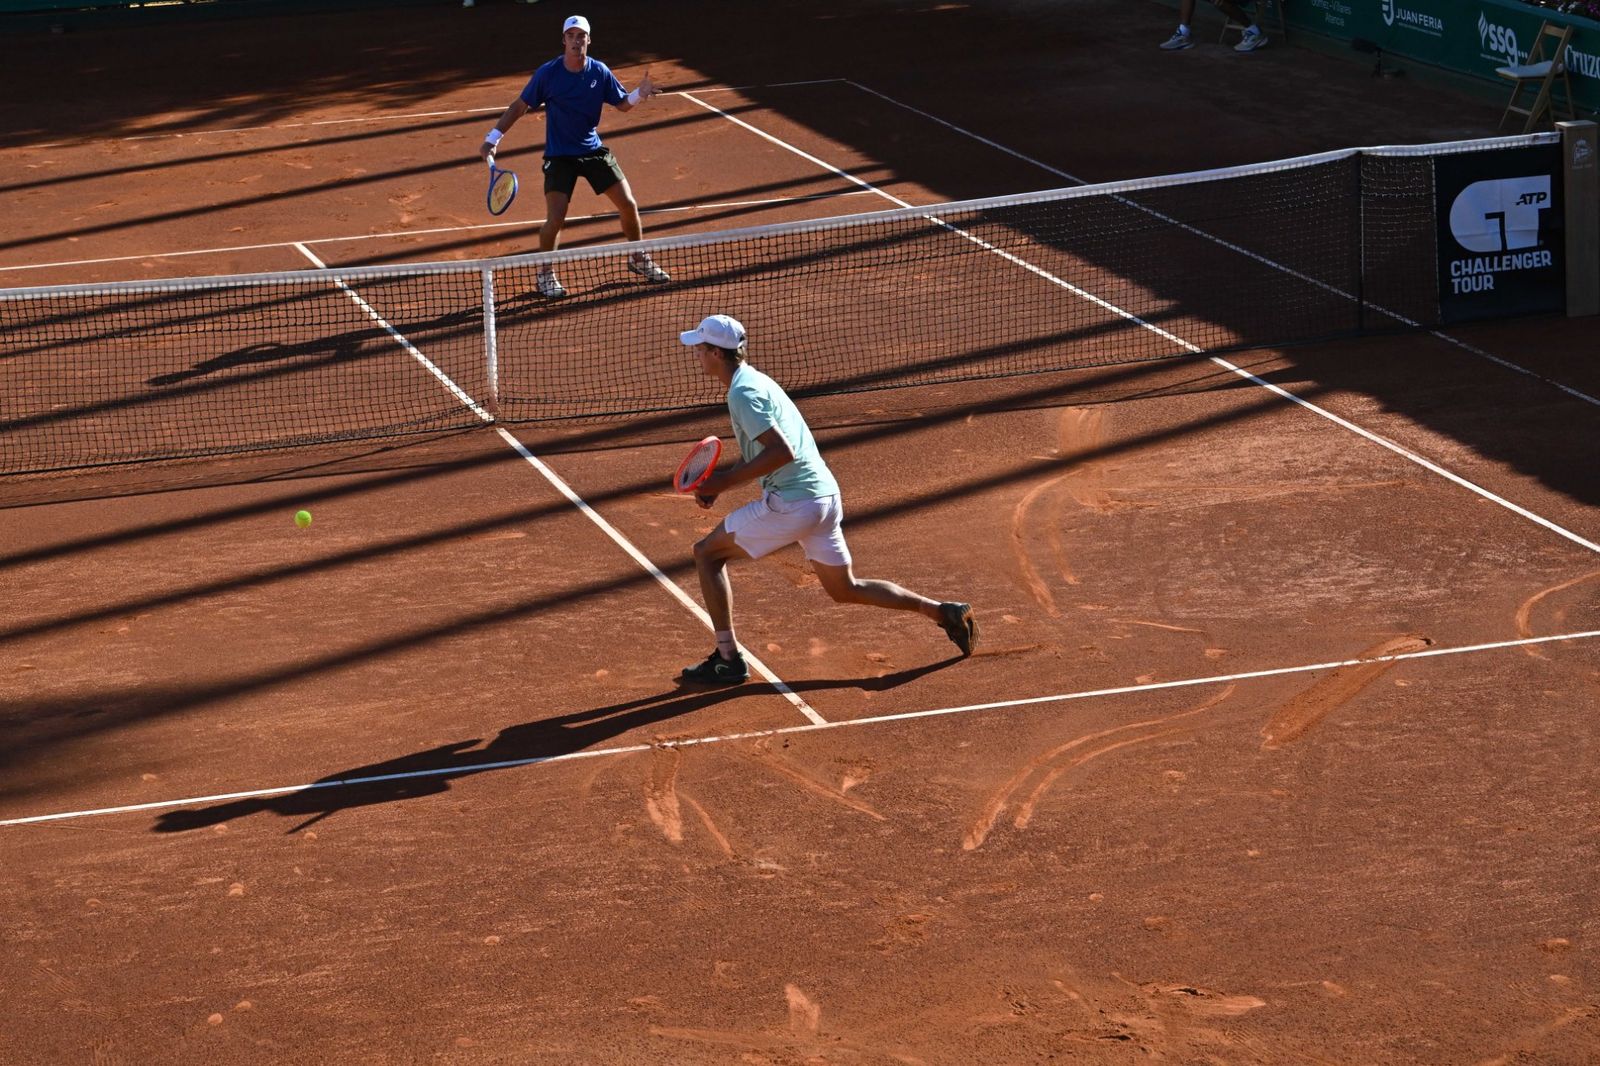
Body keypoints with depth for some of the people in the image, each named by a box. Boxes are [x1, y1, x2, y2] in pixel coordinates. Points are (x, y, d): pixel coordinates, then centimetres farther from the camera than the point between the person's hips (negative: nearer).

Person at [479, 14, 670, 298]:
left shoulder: (600, 72, -5)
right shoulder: (547, 74, -13)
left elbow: (623, 104, 4)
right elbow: (520, 106, -5)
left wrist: (639, 94, -18)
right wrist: (494, 137, -11)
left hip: (594, 150, 3)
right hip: (559, 156, -3)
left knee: (629, 205, 1)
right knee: (555, 219, -14)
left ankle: (639, 259, 26)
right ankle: (545, 274, 10)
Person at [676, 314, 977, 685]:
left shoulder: (744, 392, -15)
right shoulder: (757, 380, 16)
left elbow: (782, 453, -25)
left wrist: (725, 482, -19)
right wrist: (719, 482, 11)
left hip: (792, 502, -10)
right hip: (825, 497, 10)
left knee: (707, 553, 3)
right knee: (846, 590, 21)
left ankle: (728, 659, 2)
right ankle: (944, 612, 16)